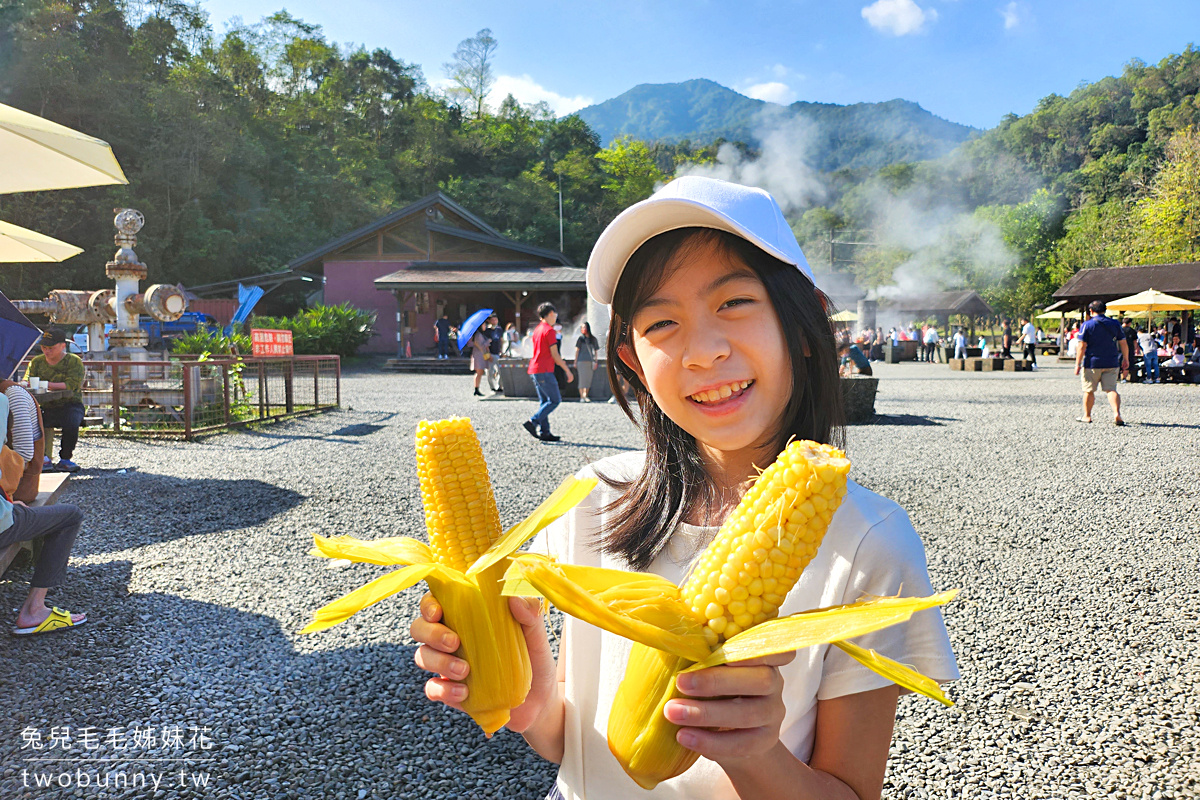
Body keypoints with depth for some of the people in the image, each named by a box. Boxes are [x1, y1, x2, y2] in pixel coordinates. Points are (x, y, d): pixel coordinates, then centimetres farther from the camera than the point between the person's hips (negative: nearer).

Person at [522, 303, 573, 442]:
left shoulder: (537, 329, 16)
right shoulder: (549, 330, -11)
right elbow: (554, 355, -13)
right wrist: (567, 370, -8)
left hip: (534, 369, 9)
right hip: (544, 371, -9)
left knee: (544, 401, 10)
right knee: (555, 400, -5)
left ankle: (544, 431, 8)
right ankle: (532, 422, -13)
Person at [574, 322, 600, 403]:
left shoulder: (593, 339, 9)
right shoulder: (580, 339, 2)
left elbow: (596, 351, 13)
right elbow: (577, 350, 3)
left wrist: (596, 362, 7)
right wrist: (575, 362, 0)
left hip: (590, 362, 3)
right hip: (581, 361, -3)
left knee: (588, 380, 5)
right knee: (582, 379, -6)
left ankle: (585, 396, 13)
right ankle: (582, 397, -3)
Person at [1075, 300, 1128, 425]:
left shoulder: (1087, 325, -7)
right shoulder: (1114, 324, 4)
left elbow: (1082, 346, -10)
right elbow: (1123, 343, 8)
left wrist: (1078, 364, -8)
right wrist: (1126, 359, 20)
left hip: (1092, 364, -3)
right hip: (1111, 364, 3)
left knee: (1089, 391, 10)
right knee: (1111, 389, 2)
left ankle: (1087, 416, 19)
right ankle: (1117, 413, -18)